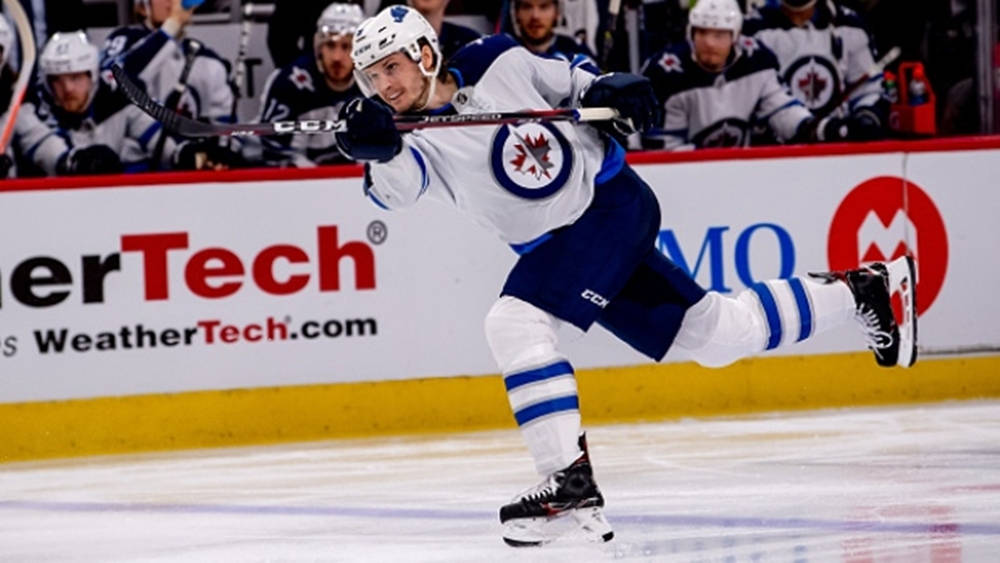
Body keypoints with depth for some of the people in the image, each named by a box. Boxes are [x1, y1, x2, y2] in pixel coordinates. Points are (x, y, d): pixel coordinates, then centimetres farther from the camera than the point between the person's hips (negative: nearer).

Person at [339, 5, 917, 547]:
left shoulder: (497, 61, -9)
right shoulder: (418, 141, -5)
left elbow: (569, 82, 8)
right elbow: (399, 183, -27)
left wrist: (609, 89, -10)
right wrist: (378, 150, -47)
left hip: (611, 198, -5)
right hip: (556, 247, 5)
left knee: (516, 321, -24)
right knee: (718, 332, 10)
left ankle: (570, 478, -25)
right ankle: (862, 288, 26)